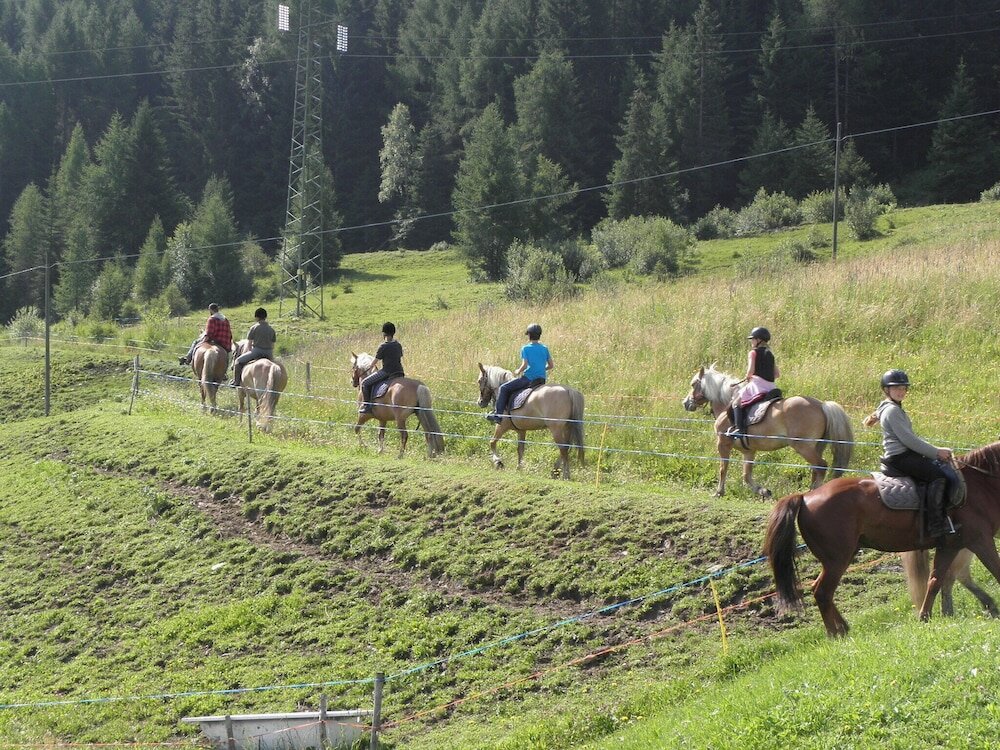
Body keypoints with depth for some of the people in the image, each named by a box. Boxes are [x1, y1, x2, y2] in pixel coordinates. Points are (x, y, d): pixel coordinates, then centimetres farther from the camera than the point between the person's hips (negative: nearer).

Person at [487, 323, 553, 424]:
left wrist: (518, 372, 2)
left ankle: (498, 414, -5)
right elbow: (550, 365, 8)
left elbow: (524, 365, -17)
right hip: (542, 380, 7)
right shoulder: (545, 348, 7)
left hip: (528, 378, -7)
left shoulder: (526, 348, -8)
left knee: (503, 388, 3)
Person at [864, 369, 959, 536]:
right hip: (900, 458, -11)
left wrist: (936, 451, 12)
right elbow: (908, 440, -18)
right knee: (939, 475, -23)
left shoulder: (896, 409, 21)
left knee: (948, 471, 4)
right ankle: (936, 524, -28)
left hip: (906, 455, 11)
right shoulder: (892, 410, -13)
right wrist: (936, 452, -13)